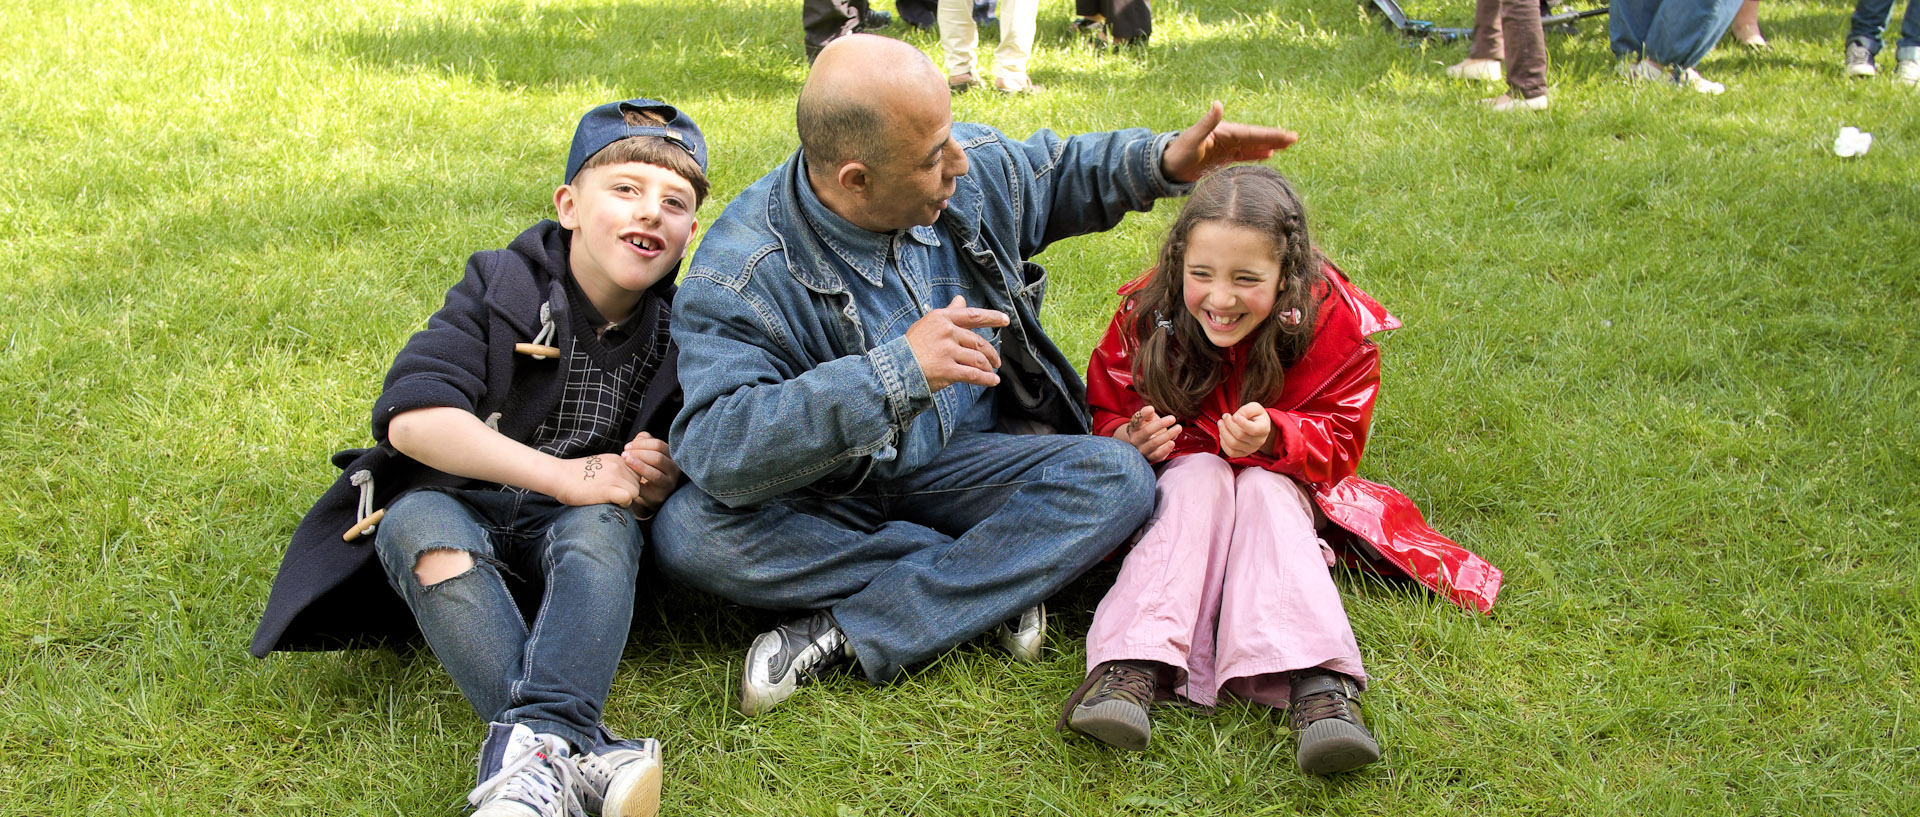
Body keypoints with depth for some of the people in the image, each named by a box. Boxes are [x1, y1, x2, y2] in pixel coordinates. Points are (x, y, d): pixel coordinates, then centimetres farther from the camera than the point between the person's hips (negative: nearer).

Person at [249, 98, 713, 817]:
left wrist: (664, 480, -9)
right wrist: (565, 475, -24)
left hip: (566, 536, 2)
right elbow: (411, 416, -19)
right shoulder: (501, 287, -5)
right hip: (457, 509, -1)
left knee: (602, 526, -33)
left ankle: (534, 743, -56)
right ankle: (582, 757, -55)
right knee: (417, 524, -35)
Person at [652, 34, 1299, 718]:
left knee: (1118, 478, -23)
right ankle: (995, 577, -23)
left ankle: (848, 635, -27)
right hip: (828, 497, -3)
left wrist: (1165, 161, -2)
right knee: (686, 532, -32)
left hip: (965, 463, 4)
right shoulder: (742, 276, -25)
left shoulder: (975, 168, -7)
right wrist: (895, 374, -45)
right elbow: (716, 450, -37)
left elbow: (1060, 172, 17)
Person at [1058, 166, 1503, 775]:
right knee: (1199, 477, -32)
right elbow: (1104, 414, -6)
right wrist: (1129, 440, -30)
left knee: (1265, 489, -32)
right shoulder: (1145, 317, -17)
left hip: (1282, 484, 0)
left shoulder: (1335, 324, -19)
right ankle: (1133, 665, -48)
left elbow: (1337, 440, -15)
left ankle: (1315, 682, -53)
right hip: (1174, 478, 1)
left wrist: (1272, 436, -36)